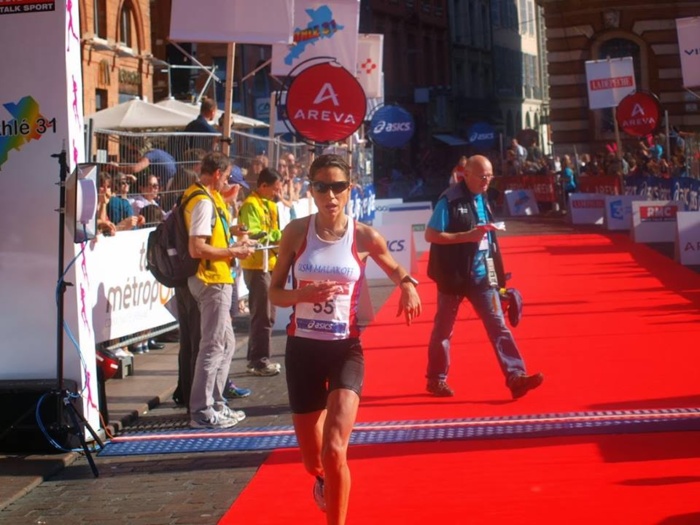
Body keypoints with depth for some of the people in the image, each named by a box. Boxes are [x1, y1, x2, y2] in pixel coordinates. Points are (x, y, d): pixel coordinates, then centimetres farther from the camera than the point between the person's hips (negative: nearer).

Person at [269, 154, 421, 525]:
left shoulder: (365, 237, -6)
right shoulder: (296, 232, -5)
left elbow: (394, 268, 15)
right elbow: (275, 292, 1)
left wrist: (408, 285, -9)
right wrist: (303, 293, -21)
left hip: (345, 348, -1)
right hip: (302, 347, 1)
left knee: (335, 450, -18)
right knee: (312, 460, 13)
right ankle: (322, 480, 51)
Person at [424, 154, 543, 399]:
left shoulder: (483, 200, 9)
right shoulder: (449, 201, -13)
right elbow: (430, 235, -17)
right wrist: (467, 236, -23)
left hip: (482, 276, 6)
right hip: (453, 276, -6)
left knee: (498, 325, -2)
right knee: (444, 328, 8)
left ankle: (516, 376, -6)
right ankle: (436, 379, 21)